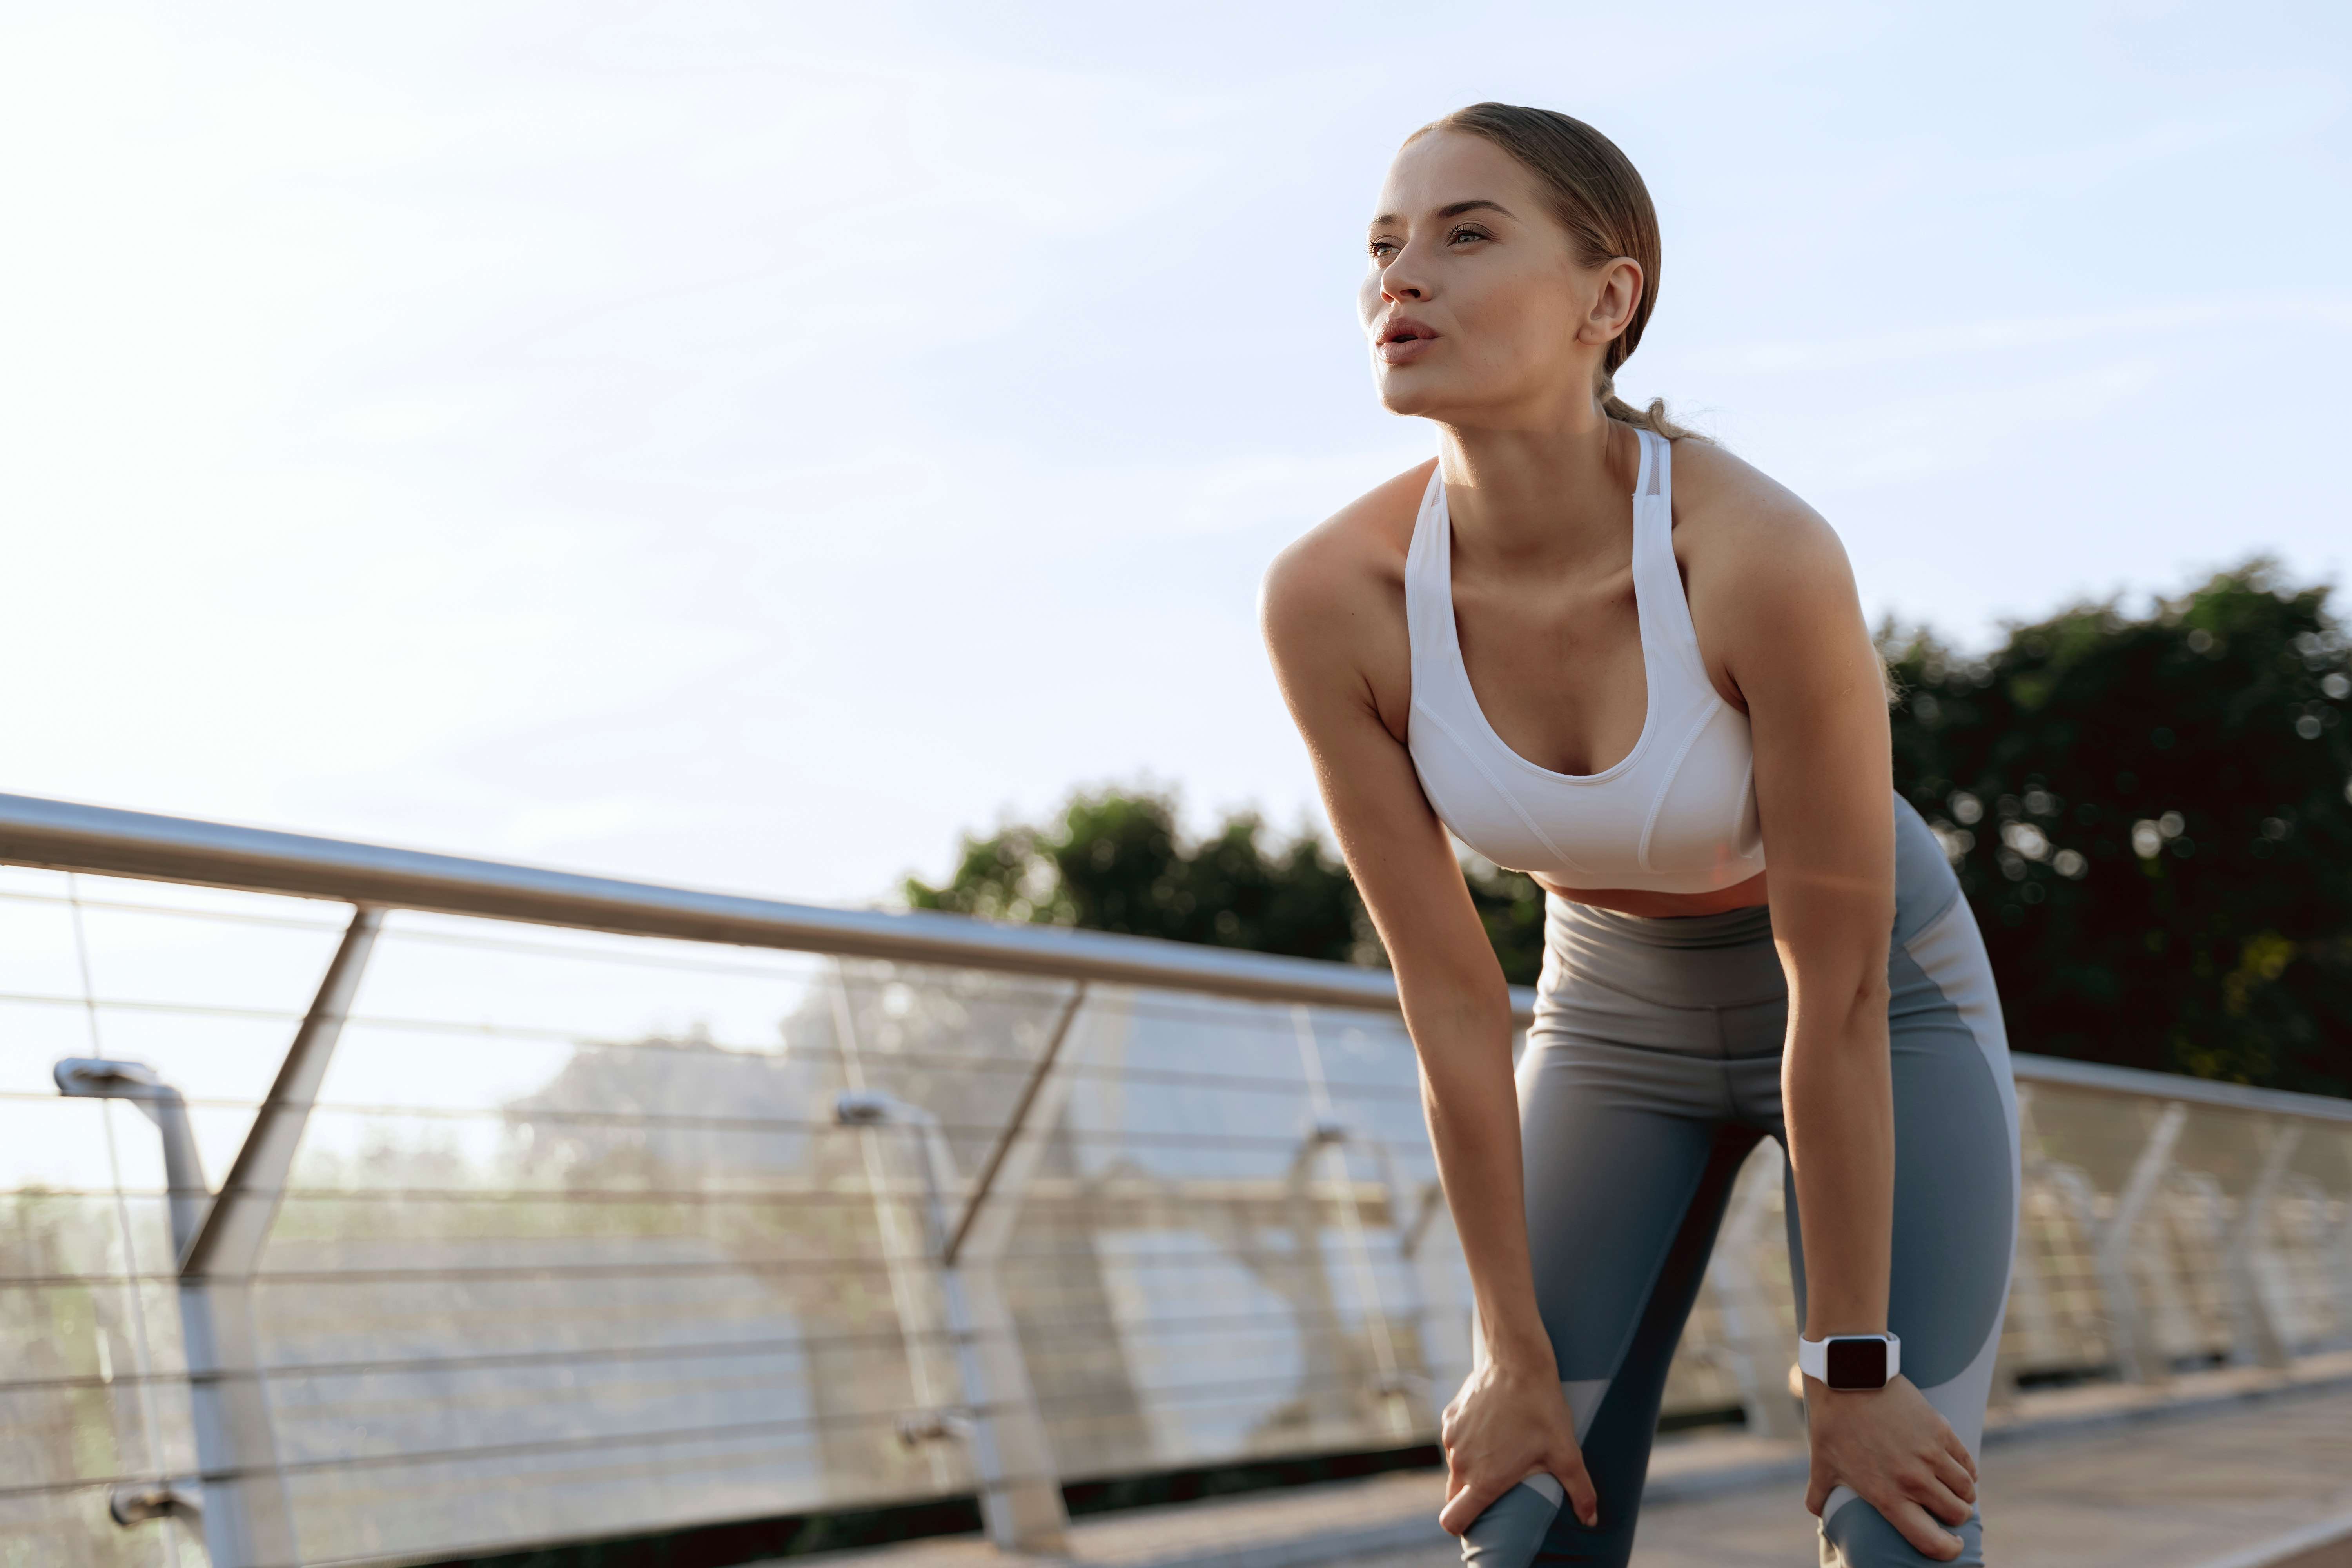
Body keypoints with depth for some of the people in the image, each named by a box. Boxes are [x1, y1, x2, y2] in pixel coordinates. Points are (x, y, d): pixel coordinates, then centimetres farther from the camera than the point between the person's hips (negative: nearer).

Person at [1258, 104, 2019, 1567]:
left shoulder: (1766, 555, -36)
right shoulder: (1331, 598, -26)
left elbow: (1836, 991, -27)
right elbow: (1450, 994, -17)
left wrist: (1851, 1367, -19)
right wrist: (1518, 1351, -11)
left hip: (1885, 1001, -3)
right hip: (1619, 1013, 3)